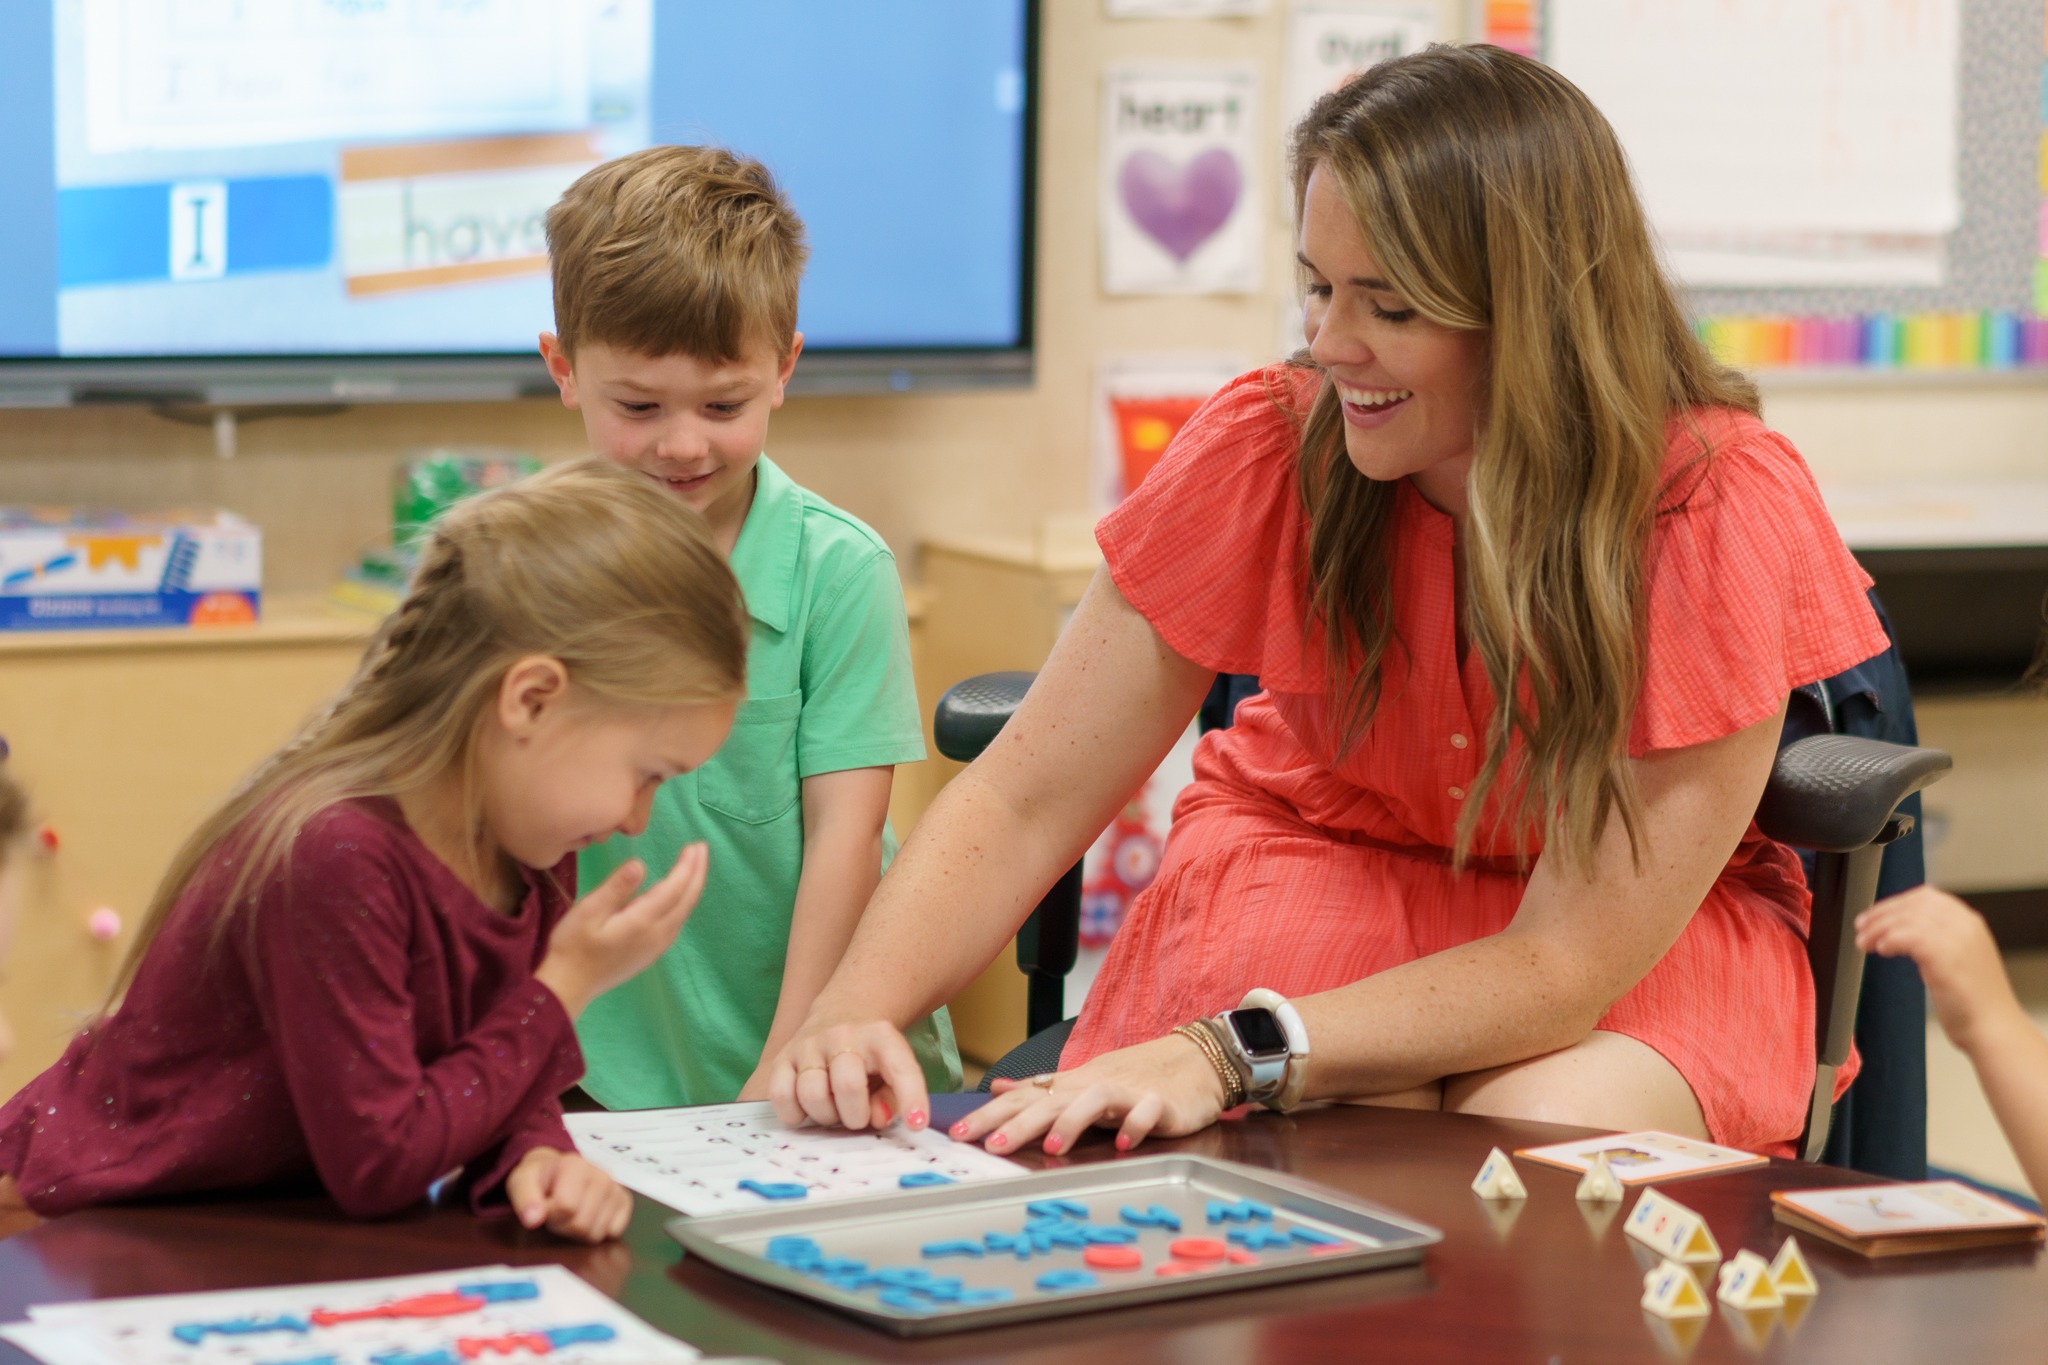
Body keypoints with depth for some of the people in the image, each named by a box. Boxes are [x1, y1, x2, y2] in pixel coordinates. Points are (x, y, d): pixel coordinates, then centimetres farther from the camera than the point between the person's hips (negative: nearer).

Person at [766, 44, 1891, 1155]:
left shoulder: (1726, 513, -26)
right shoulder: (1265, 449, -20)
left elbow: (1569, 960, -28)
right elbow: (1024, 800, -16)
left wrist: (1230, 1052, -40)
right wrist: (856, 1010, -36)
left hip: (1645, 933, -1)